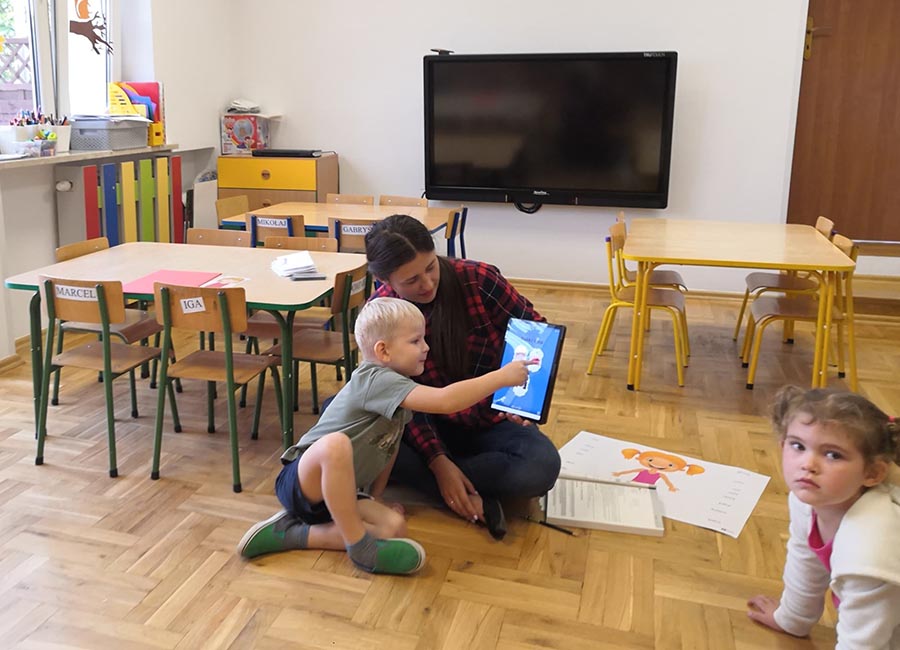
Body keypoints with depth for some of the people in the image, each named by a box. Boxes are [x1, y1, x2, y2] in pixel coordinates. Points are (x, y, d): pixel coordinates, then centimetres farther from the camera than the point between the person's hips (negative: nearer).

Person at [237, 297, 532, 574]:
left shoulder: (397, 388, 7)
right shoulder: (375, 380, -22)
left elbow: (389, 447, 17)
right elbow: (445, 400, -33)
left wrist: (375, 498, 13)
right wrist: (502, 377, -27)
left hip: (337, 493, 9)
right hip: (303, 480, -9)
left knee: (394, 526, -14)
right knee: (335, 445, -40)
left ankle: (293, 533, -5)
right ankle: (359, 545, -24)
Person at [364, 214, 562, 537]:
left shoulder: (479, 279, -18)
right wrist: (437, 459, -24)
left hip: (492, 422, -1)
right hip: (430, 426, 1)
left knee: (541, 466, -34)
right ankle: (473, 496, -25)